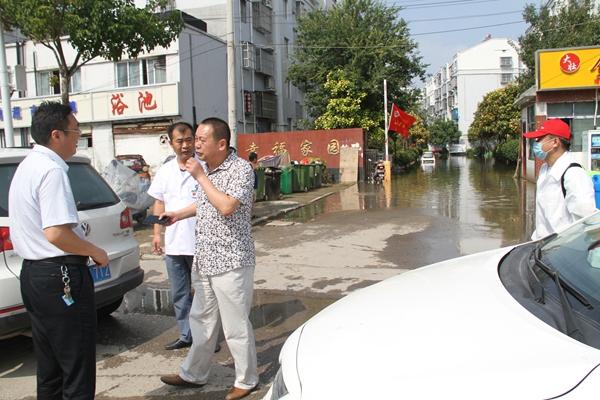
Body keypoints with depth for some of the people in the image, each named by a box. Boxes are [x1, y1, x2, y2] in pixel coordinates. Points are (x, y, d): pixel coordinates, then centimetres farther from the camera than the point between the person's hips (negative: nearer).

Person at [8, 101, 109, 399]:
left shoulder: (26, 166, 14)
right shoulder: (51, 170, -18)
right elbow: (56, 233, -27)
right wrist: (96, 252, -11)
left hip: (33, 272, 10)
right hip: (60, 276, -10)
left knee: (48, 368, 19)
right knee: (77, 373, 1)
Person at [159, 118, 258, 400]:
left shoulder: (240, 169, -15)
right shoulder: (205, 167, 9)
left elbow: (226, 206, -28)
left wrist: (200, 176, -20)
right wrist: (179, 215, 14)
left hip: (230, 262, -8)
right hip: (204, 259, 8)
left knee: (235, 325, 4)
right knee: (201, 320, 20)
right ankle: (194, 374, 36)